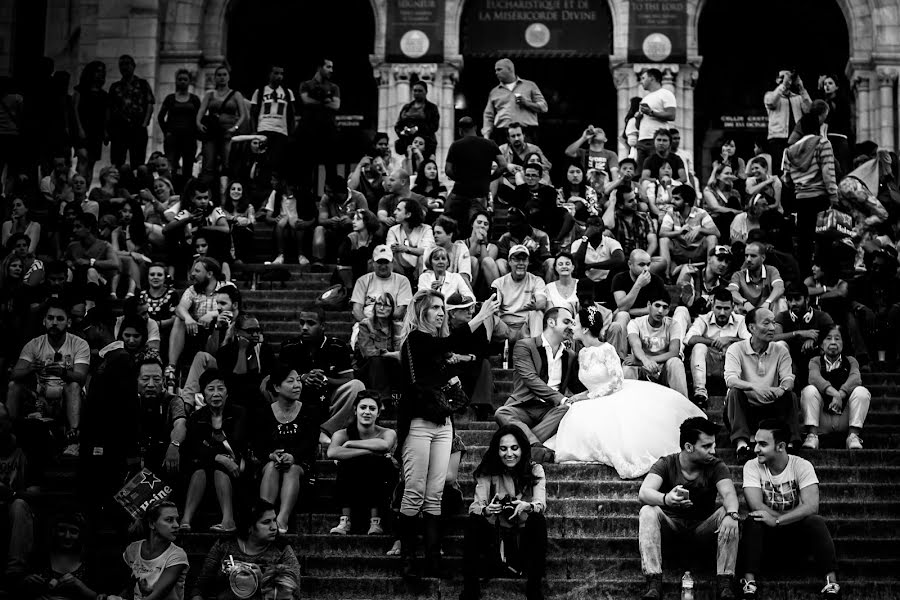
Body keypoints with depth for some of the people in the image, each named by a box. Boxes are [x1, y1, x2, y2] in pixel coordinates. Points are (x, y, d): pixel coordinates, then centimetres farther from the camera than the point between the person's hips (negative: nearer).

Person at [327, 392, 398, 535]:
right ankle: (345, 520, -21)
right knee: (347, 463, -25)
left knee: (375, 461, -26)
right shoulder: (342, 434, -4)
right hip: (352, 492, 1)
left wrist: (350, 443, -22)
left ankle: (375, 521, -22)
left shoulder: (387, 433, -5)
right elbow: (332, 453, -28)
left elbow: (385, 445, -32)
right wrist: (368, 451, -31)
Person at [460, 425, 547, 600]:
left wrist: (527, 507, -43)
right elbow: (475, 506, -13)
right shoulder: (488, 473, -1)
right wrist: (486, 510, -38)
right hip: (495, 535, 1)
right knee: (473, 520, -26)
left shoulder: (535, 470, -2)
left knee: (538, 520, -31)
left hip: (524, 534, -1)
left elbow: (541, 504, -18)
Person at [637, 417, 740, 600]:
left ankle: (725, 584, -30)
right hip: (672, 523, -1)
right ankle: (654, 583, -36)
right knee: (648, 512, -30)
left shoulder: (716, 466, -7)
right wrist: (666, 499, -53)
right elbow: (644, 492, -28)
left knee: (727, 513, -28)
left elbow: (729, 493, -26)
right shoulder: (666, 464, -11)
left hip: (703, 526, 1)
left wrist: (731, 515, -51)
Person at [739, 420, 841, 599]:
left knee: (816, 522, -30)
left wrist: (777, 521, -34)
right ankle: (749, 581, -33)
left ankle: (832, 582, -30)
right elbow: (756, 506, -22)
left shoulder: (802, 466, -12)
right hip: (769, 531, 1)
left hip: (798, 530, 0)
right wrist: (796, 516, -23)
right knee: (752, 523, -30)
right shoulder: (752, 466, -9)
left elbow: (812, 506, -26)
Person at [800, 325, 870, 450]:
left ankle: (853, 435, -23)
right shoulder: (815, 361, 9)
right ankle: (812, 434, -27)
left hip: (844, 419, 1)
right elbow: (814, 378, -14)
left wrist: (840, 394, -29)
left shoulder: (850, 361, 13)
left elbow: (855, 378, -10)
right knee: (809, 390, -24)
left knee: (861, 392, -22)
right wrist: (834, 393, -32)